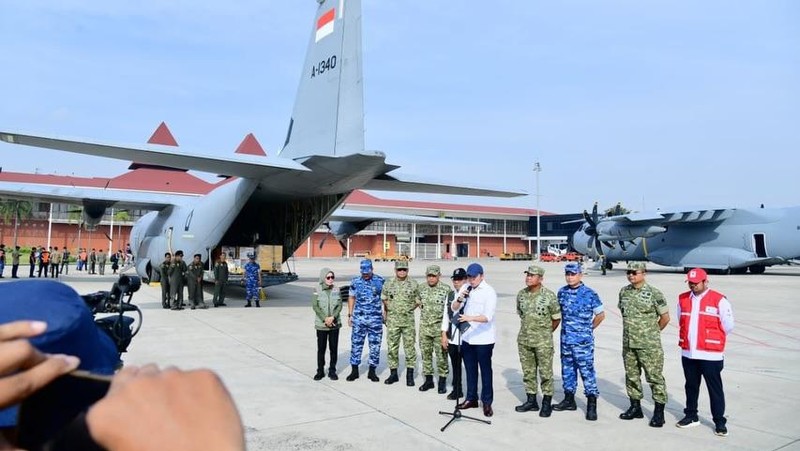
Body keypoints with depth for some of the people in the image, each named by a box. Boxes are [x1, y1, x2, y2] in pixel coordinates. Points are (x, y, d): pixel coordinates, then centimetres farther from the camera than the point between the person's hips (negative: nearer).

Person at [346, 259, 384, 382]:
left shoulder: (380, 281, -1)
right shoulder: (355, 282, 3)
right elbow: (351, 298, 10)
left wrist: (385, 313, 1)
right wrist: (349, 315, 7)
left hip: (376, 319, -1)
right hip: (359, 318, 1)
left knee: (375, 345, 5)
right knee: (356, 344, 4)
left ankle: (372, 371, 17)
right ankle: (354, 370, 16)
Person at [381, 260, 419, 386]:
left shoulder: (414, 284, 0)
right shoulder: (389, 284, 3)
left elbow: (418, 301, 7)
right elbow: (384, 299, 16)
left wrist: (408, 309, 3)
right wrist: (389, 310, 12)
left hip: (408, 320, -1)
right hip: (392, 321, 1)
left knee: (410, 347, 2)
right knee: (392, 347, 5)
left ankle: (410, 375, 11)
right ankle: (393, 373, 17)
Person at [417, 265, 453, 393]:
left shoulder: (446, 289, -8)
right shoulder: (421, 288, 5)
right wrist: (421, 305, 8)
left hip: (440, 327, -4)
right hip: (424, 327, 4)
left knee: (441, 355, 1)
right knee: (425, 354, 11)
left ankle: (442, 381, 14)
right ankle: (428, 380, 24)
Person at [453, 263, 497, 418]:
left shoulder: (489, 292, -12)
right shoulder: (465, 288, 5)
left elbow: (488, 317, -22)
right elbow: (454, 308, 5)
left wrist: (470, 318, -37)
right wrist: (459, 299, -16)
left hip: (484, 339, -5)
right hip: (467, 337, 5)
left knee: (485, 370, 3)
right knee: (470, 369, 16)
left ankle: (487, 402, 13)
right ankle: (471, 398, 29)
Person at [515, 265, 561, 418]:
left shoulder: (549, 296, -11)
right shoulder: (521, 294, 4)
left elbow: (556, 318, -1)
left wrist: (545, 332, 7)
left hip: (543, 342, -5)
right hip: (524, 340, 5)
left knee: (545, 372, 2)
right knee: (528, 372, 12)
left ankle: (547, 403, 14)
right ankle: (531, 401, 24)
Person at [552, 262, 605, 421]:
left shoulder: (589, 294, -10)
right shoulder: (562, 292, 5)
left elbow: (600, 314, 0)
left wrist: (589, 328, 5)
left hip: (583, 341, -5)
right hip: (565, 340, 5)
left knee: (587, 371, -2)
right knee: (567, 370, 14)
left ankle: (592, 404, 6)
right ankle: (569, 400, 27)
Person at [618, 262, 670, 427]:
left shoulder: (653, 293, -10)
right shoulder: (624, 291, 7)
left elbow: (665, 317, -4)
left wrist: (652, 332, 6)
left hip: (649, 345, -6)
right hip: (628, 343, 6)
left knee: (655, 377, 0)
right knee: (631, 376, 13)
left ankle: (659, 412, 11)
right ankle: (635, 407, 26)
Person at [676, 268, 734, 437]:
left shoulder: (719, 300, -8)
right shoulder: (682, 299, 7)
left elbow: (728, 326, -3)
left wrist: (711, 339, 6)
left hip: (710, 354, -5)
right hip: (688, 353, 5)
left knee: (715, 389, 4)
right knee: (691, 387, 16)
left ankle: (720, 422, 15)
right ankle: (691, 416, 29)